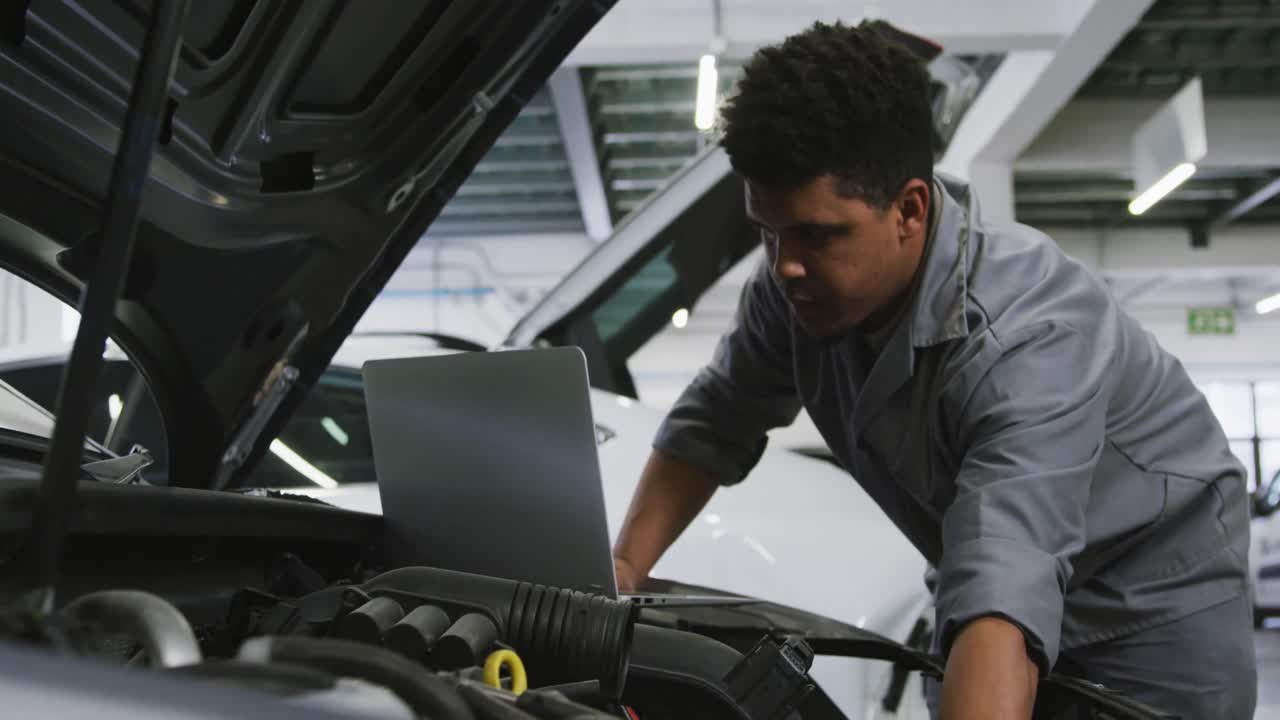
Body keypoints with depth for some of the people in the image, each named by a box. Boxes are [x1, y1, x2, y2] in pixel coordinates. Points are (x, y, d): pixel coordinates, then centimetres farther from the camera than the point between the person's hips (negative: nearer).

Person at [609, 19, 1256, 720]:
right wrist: (623, 569, -14)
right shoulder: (799, 284, -16)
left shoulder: (1024, 344, -39)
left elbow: (1003, 591, -52)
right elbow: (713, 422, -3)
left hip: (1151, 604, -6)